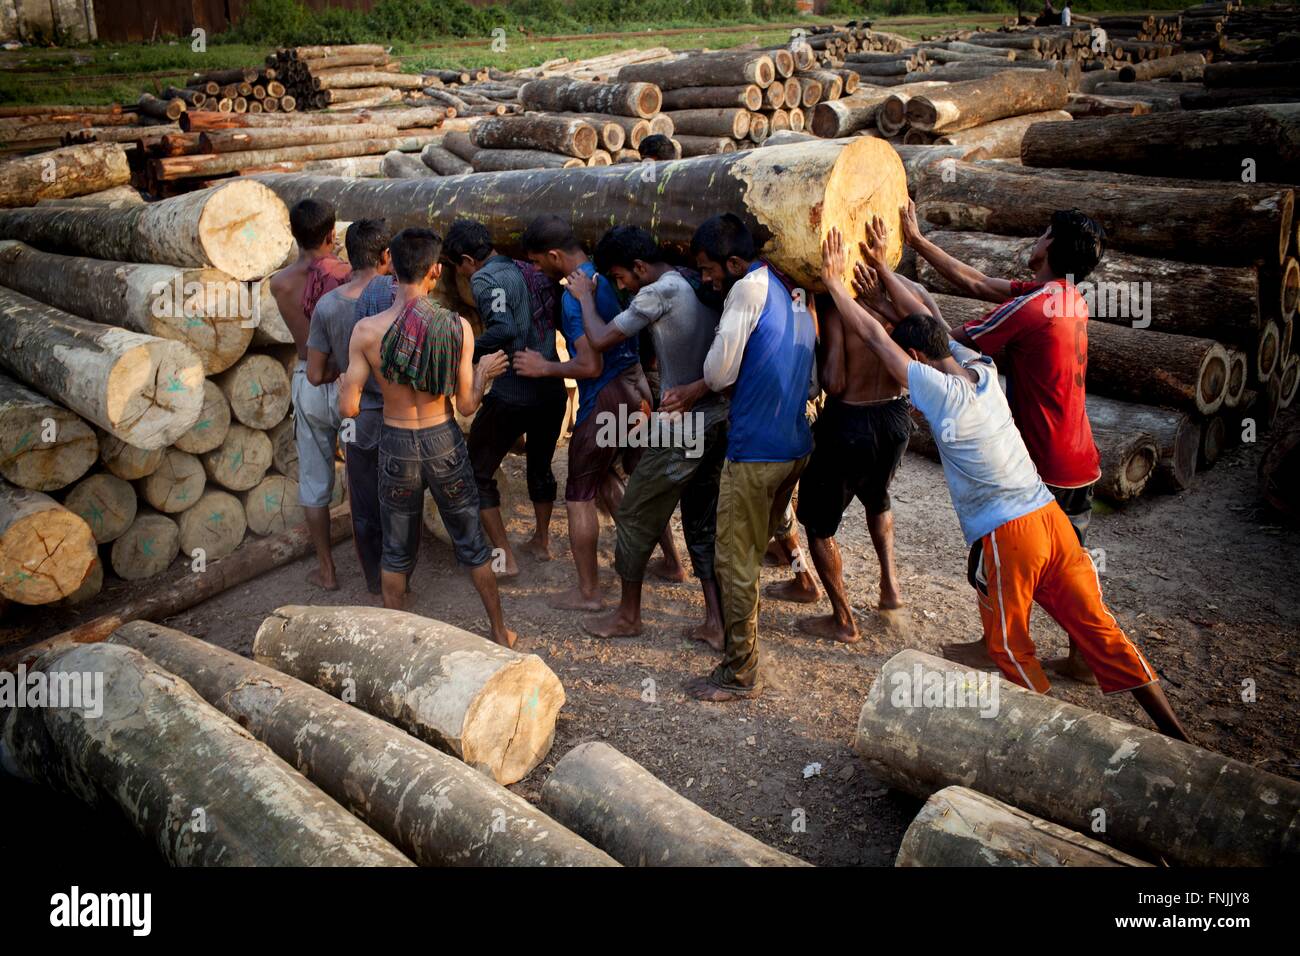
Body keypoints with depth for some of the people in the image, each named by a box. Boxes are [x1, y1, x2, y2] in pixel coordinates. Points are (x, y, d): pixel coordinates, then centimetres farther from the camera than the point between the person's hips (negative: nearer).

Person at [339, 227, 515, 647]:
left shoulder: (366, 331, -15)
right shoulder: (457, 326, -14)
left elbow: (348, 408, -12)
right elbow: (466, 405, -8)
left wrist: (346, 380, 10)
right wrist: (484, 373, 11)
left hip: (396, 445, 0)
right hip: (444, 443, 0)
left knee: (397, 551, 18)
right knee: (472, 543, 17)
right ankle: (500, 632, 30)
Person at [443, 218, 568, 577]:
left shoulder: (484, 279, -11)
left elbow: (505, 330, -26)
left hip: (511, 395, -7)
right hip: (552, 391, 7)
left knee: (477, 473, 10)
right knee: (541, 466, 27)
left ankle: (505, 558, 10)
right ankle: (542, 541, 41)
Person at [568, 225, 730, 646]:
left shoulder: (658, 293, -16)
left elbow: (600, 340, -13)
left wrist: (585, 296, 2)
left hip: (679, 428, -8)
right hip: (716, 422, 8)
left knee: (635, 518, 9)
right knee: (704, 524, 15)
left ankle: (628, 615, 21)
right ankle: (716, 623, 16)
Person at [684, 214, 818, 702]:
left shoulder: (747, 289, -13)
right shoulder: (795, 298, 14)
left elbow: (718, 373, -13)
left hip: (755, 451, -9)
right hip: (795, 446, 9)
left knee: (734, 560, 0)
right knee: (754, 549, 21)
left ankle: (740, 673, 8)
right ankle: (741, 648, 35)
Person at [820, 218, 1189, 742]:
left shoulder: (940, 390, -12)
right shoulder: (982, 370, 7)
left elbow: (874, 335, -6)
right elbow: (922, 318, 19)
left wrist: (834, 281, 4)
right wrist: (882, 267, 26)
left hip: (1004, 536, -7)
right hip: (1050, 516, 7)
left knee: (1009, 646, 13)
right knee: (1097, 628, 13)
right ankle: (1173, 732, 17)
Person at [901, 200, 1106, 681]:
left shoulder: (1031, 304, -22)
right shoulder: (1071, 299, 6)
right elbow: (976, 284, 9)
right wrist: (917, 240, 9)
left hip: (1038, 468, -8)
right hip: (1080, 463, 8)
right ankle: (1081, 658, 28)